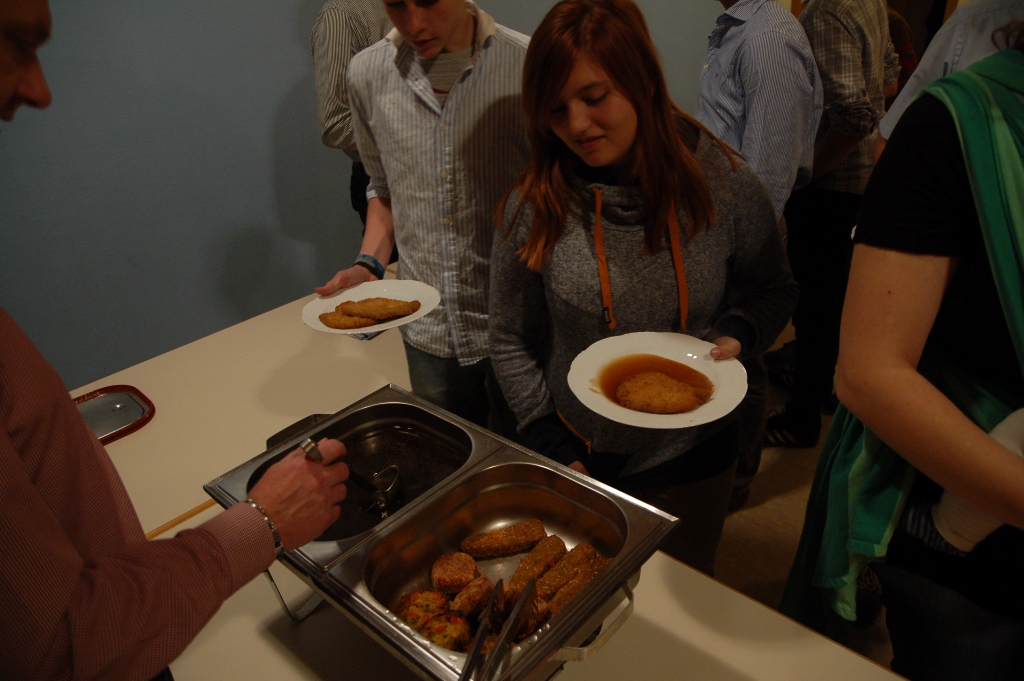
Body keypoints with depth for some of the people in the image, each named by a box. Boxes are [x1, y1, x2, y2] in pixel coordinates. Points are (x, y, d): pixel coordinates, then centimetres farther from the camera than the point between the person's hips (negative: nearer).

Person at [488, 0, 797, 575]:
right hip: (580, 463, 0)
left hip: (692, 460, 1)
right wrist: (553, 449, -8)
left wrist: (738, 335, -17)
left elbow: (774, 288, 4)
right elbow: (511, 344, -5)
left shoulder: (725, 184, -14)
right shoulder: (534, 205, -15)